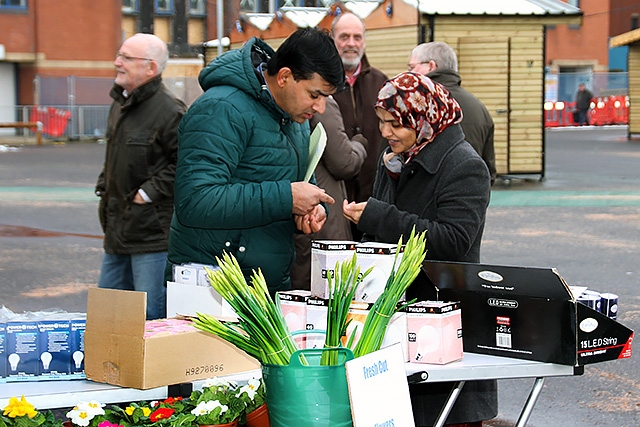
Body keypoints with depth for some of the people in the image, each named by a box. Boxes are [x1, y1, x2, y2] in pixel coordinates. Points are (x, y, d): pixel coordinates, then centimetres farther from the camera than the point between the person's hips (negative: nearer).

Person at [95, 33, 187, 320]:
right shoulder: (119, 104, 15)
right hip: (118, 231, 10)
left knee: (152, 316, -6)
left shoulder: (169, 110, -16)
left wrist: (149, 192, -18)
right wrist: (104, 187, 16)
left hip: (153, 232, -10)